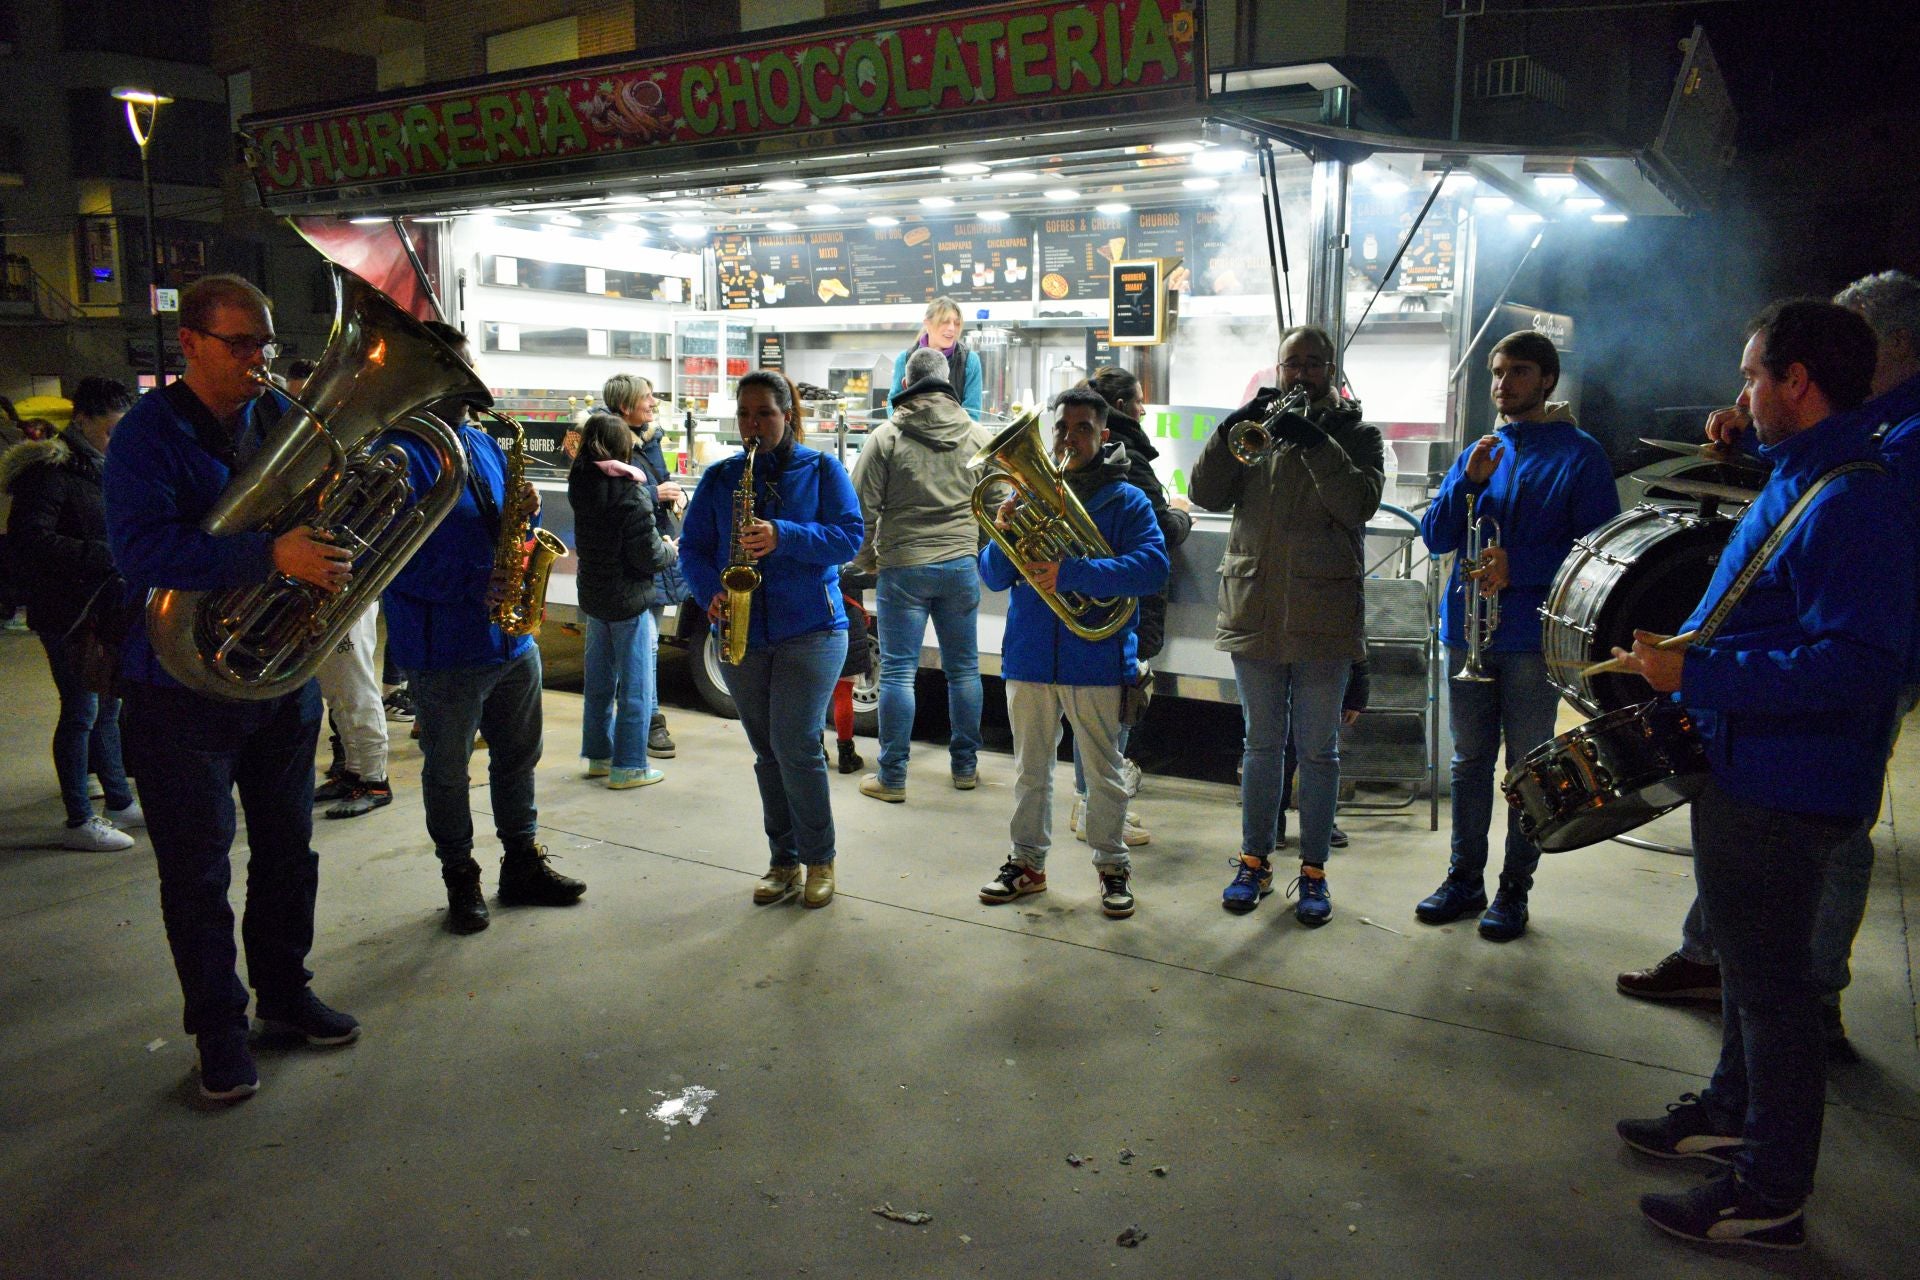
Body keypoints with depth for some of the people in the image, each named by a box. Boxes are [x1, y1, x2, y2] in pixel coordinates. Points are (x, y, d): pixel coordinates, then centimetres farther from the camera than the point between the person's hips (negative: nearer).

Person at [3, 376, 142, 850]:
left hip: (104, 610, 9)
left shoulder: (102, 469, 15)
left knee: (107, 707, 16)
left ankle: (120, 803, 26)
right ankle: (79, 822, 5)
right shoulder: (50, 471, -13)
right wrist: (105, 554, -27)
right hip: (68, 614, -9)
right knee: (81, 712, -4)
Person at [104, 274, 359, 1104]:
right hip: (183, 688, -5)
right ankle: (219, 1027, 20)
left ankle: (284, 990, 33)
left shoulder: (282, 418, 4)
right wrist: (273, 555, -37)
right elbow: (142, 550, -27)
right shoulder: (148, 435, -12)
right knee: (197, 869, 5)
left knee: (287, 850, 16)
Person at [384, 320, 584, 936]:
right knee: (447, 771, 8)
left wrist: (522, 510, -3)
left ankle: (524, 864, 30)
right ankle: (460, 879, 23)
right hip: (444, 649, -7)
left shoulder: (484, 444, 13)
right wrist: (470, 585, -26)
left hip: (511, 637, 7)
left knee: (518, 757, 16)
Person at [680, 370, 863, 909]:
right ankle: (784, 860, 21)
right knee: (767, 752, 9)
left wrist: (782, 536, -21)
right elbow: (692, 547, 9)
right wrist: (711, 594, -11)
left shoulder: (821, 469, 3)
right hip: (741, 633, 4)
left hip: (810, 629, -4)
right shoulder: (719, 478, 11)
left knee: (795, 744, -11)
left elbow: (849, 536, -7)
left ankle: (819, 859, 6)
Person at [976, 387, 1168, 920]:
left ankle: (1113, 866, 24)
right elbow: (993, 577, 6)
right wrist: (1003, 538, -15)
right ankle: (1027, 862, 28)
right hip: (1029, 656, 3)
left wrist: (1070, 573, -26)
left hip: (1096, 658, -3)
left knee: (1104, 772, 8)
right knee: (1030, 769, 15)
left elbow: (1153, 567, -19)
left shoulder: (1126, 500, -2)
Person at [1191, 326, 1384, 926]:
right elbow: (1207, 494, -2)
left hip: (1323, 617, -2)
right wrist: (1234, 428, -14)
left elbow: (1361, 503, -13)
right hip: (1255, 610, 2)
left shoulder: (1356, 434, 5)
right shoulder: (1256, 427, 10)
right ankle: (1255, 861, 22)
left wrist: (1314, 442, -20)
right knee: (1262, 744, 12)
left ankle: (1313, 870, 17)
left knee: (1318, 750, 6)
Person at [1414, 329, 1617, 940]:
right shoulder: (1481, 451, 13)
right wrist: (1468, 481, -9)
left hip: (1532, 637, -4)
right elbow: (1435, 537, 6)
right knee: (1469, 759, 11)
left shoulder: (1580, 455, -1)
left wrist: (1518, 567, -18)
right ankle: (1465, 878, 21)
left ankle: (1515, 888, 14)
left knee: (1528, 765, 3)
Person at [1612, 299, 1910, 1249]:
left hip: (1783, 794, -11)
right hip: (1743, 772, 11)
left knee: (1769, 980, 2)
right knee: (1746, 958, 23)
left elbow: (1852, 665, -31)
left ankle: (1770, 1197, 17)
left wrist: (1697, 676, -29)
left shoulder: (1852, 504, -23)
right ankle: (1732, 1116, 42)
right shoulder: (1795, 483, 11)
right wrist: (1682, 654, 16)